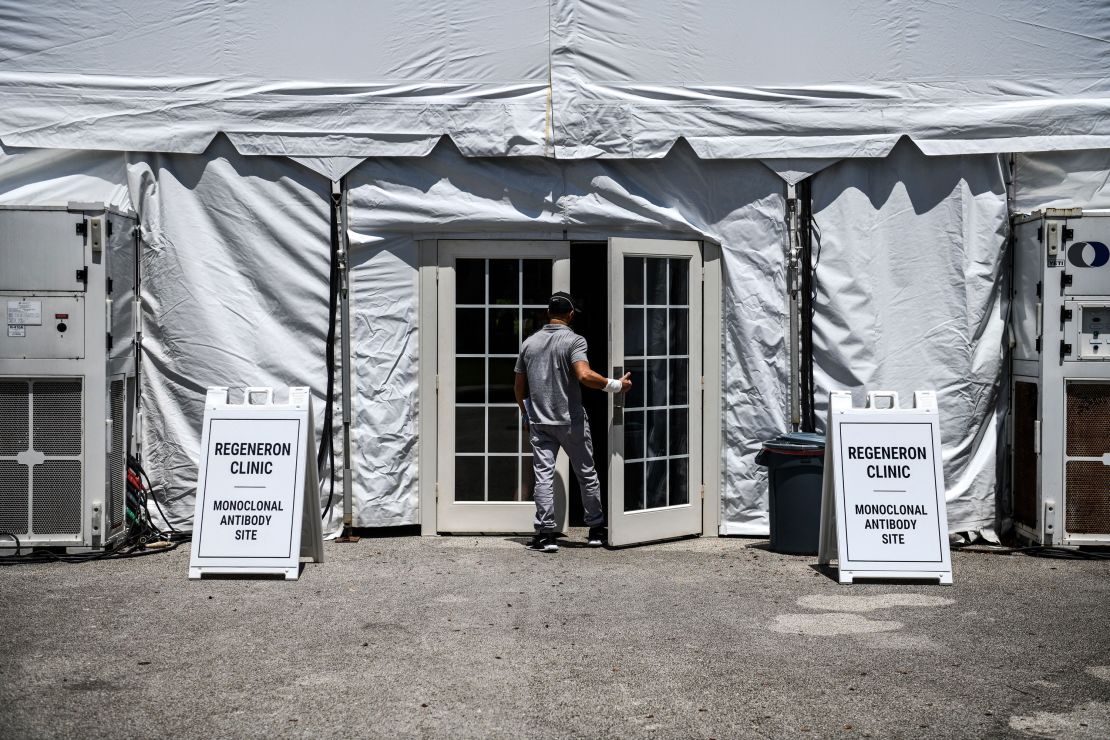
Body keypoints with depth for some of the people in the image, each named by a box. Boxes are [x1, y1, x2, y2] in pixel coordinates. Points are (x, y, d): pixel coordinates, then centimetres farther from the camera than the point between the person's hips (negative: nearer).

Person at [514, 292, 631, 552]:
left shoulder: (529, 343, 8)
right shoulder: (574, 340, -8)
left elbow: (519, 386, 12)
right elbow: (584, 375, -25)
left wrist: (526, 414, 24)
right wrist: (616, 385, -15)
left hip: (539, 421, 3)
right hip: (571, 421, -3)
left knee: (543, 475, 1)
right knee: (586, 474, 10)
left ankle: (545, 533, -5)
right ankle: (596, 530, 19)